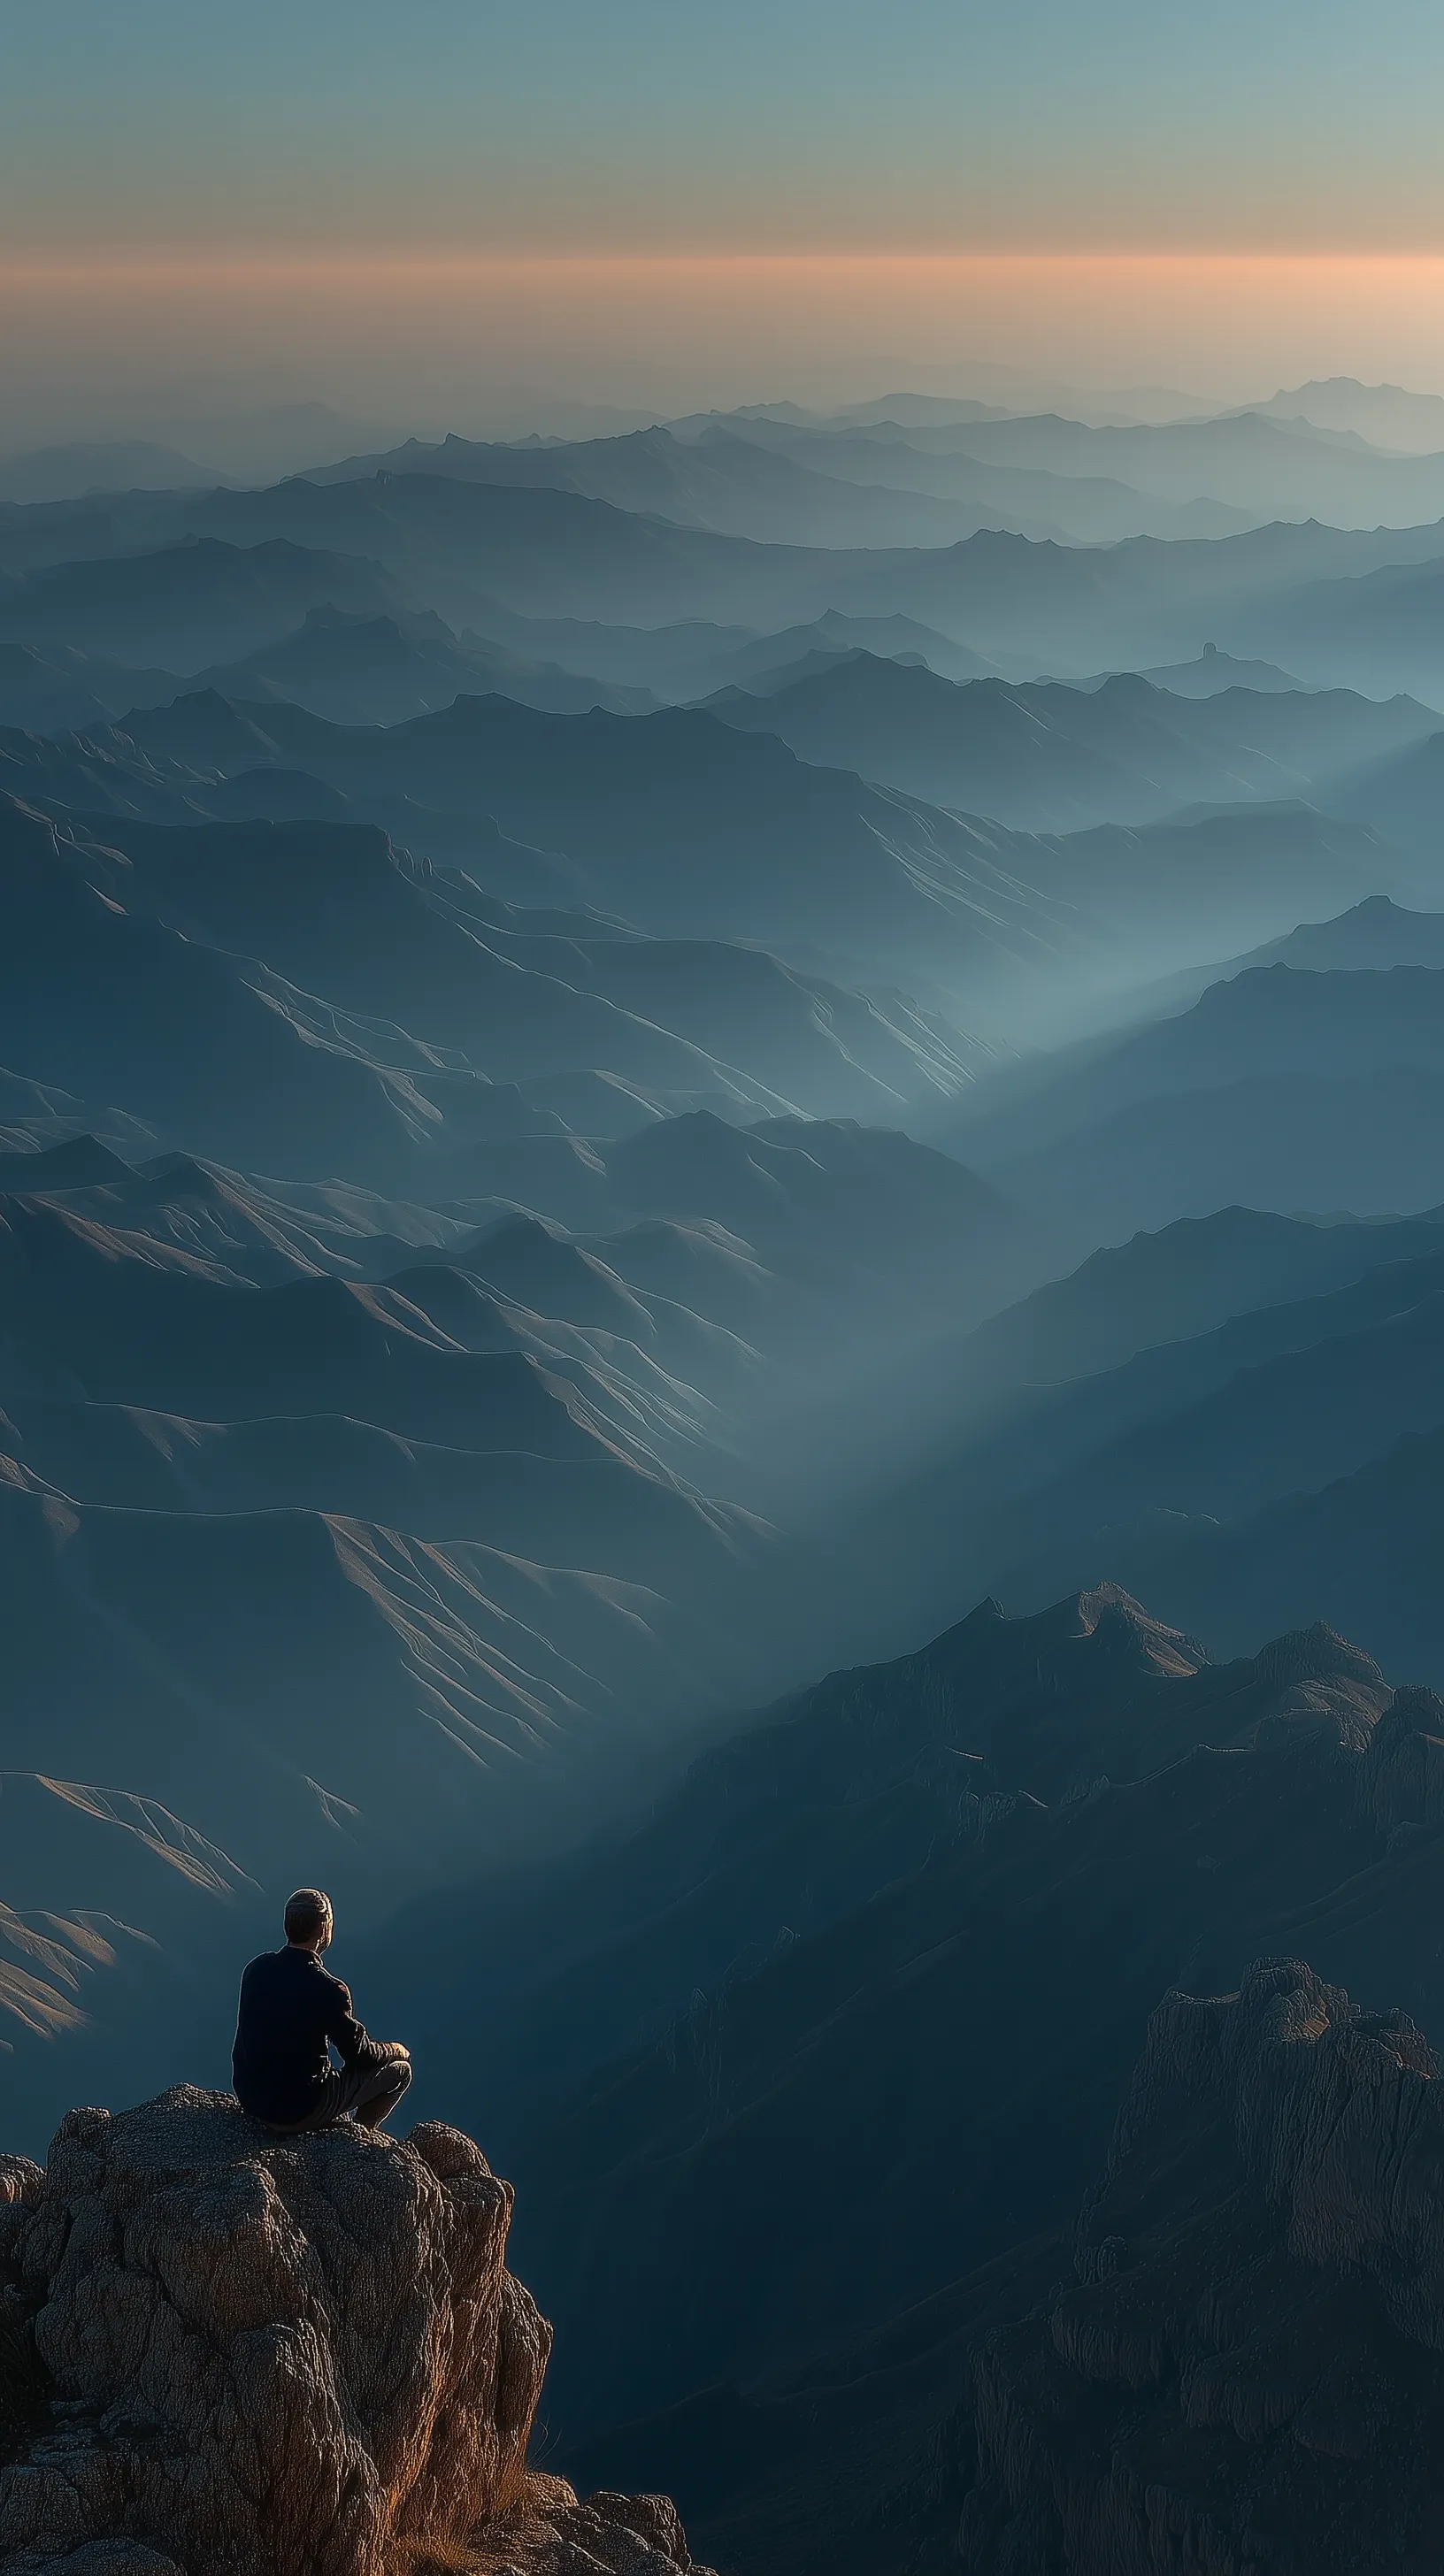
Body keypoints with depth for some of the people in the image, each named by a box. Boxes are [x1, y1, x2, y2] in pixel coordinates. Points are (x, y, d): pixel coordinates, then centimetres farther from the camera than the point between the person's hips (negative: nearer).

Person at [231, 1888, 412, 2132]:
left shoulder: (257, 1967, -5)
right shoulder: (326, 1989, -23)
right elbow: (358, 2055, -10)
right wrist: (394, 2050, 11)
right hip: (297, 2111, -6)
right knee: (400, 2069, 8)